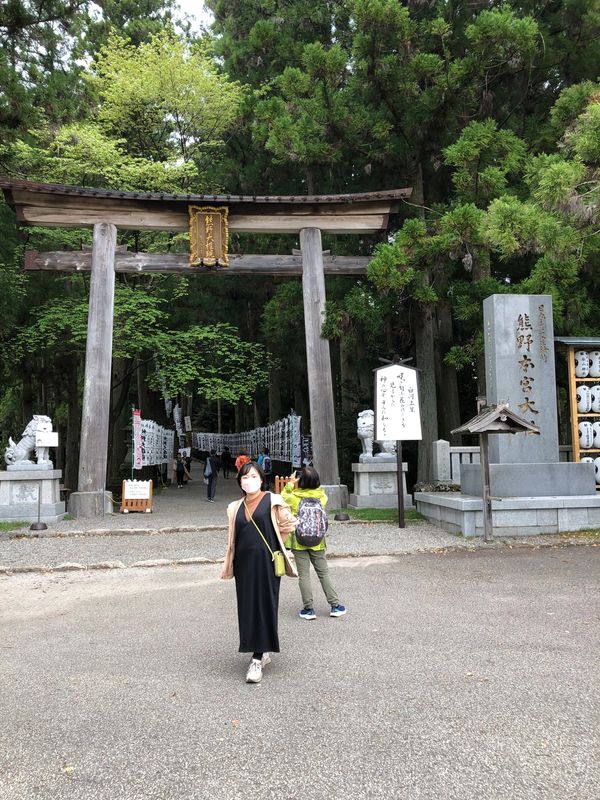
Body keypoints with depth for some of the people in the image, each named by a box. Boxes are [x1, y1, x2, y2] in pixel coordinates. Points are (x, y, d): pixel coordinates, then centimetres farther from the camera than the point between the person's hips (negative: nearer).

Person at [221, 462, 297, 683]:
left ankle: (257, 659, -2)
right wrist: (229, 565, 12)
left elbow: (288, 525, 0)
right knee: (247, 607, 8)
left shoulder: (272, 501, -2)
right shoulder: (235, 507, 12)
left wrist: (273, 547, 5)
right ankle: (263, 652, 24)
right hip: (244, 563, 5)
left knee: (264, 606, -5)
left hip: (266, 562, -5)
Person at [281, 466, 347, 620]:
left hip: (299, 542, -2)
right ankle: (335, 605, 14)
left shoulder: (294, 497, -14)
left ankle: (308, 609, 9)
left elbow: (283, 497, 5)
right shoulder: (322, 496, -7)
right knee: (324, 573, 12)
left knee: (304, 576, 5)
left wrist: (290, 483, 7)